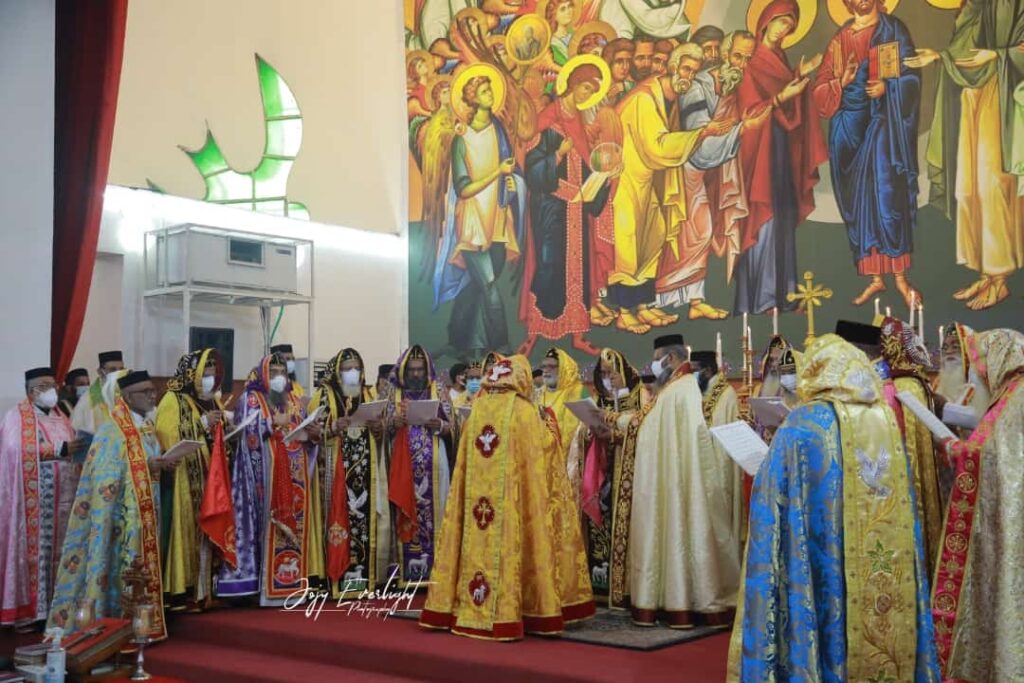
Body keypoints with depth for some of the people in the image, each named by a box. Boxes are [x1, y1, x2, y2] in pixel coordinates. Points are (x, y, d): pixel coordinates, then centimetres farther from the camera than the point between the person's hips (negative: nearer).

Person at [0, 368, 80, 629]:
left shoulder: (60, 417, 17)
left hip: (63, 494, 6)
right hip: (34, 498, -6)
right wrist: (60, 449, -18)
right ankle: (28, 609, -1)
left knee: (59, 548, 6)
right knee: (35, 548, -6)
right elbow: (22, 450, -18)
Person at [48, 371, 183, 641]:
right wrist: (150, 466, -23)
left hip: (145, 511, 8)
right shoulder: (113, 429, -15)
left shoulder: (147, 425, 12)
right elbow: (108, 475, -20)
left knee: (140, 568, 12)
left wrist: (163, 463, -2)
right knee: (123, 569, -5)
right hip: (123, 514, -8)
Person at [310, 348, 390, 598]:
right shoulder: (324, 394, 1)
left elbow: (380, 433, 17)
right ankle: (338, 578, -4)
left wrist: (378, 428, -5)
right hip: (336, 470, -4)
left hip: (364, 470, 4)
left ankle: (363, 576, 8)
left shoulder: (368, 394, 14)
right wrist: (334, 427, -21)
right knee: (339, 518, -8)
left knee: (364, 518, 2)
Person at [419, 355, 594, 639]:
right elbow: (544, 446, 0)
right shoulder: (524, 411, -6)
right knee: (507, 544, -2)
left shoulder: (477, 411, 9)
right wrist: (550, 430, 18)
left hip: (478, 497, 5)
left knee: (481, 542, 7)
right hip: (514, 499, -4)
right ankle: (506, 612, -1)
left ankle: (474, 606, 9)